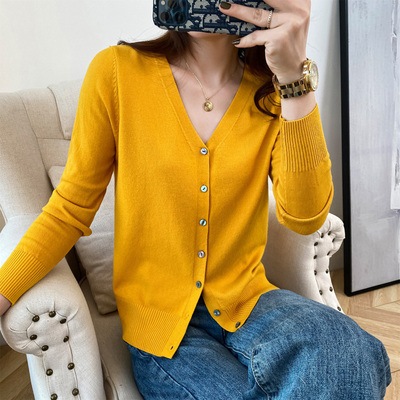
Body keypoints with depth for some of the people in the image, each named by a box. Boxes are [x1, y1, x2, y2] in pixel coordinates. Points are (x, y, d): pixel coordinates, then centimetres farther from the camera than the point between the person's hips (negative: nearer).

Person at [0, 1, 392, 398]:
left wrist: (295, 76, -25)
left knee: (349, 354, -27)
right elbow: (70, 210, -3)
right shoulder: (117, 71, -9)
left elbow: (305, 216, -17)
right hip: (158, 321, -1)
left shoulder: (274, 91, -2)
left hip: (247, 302, 2)